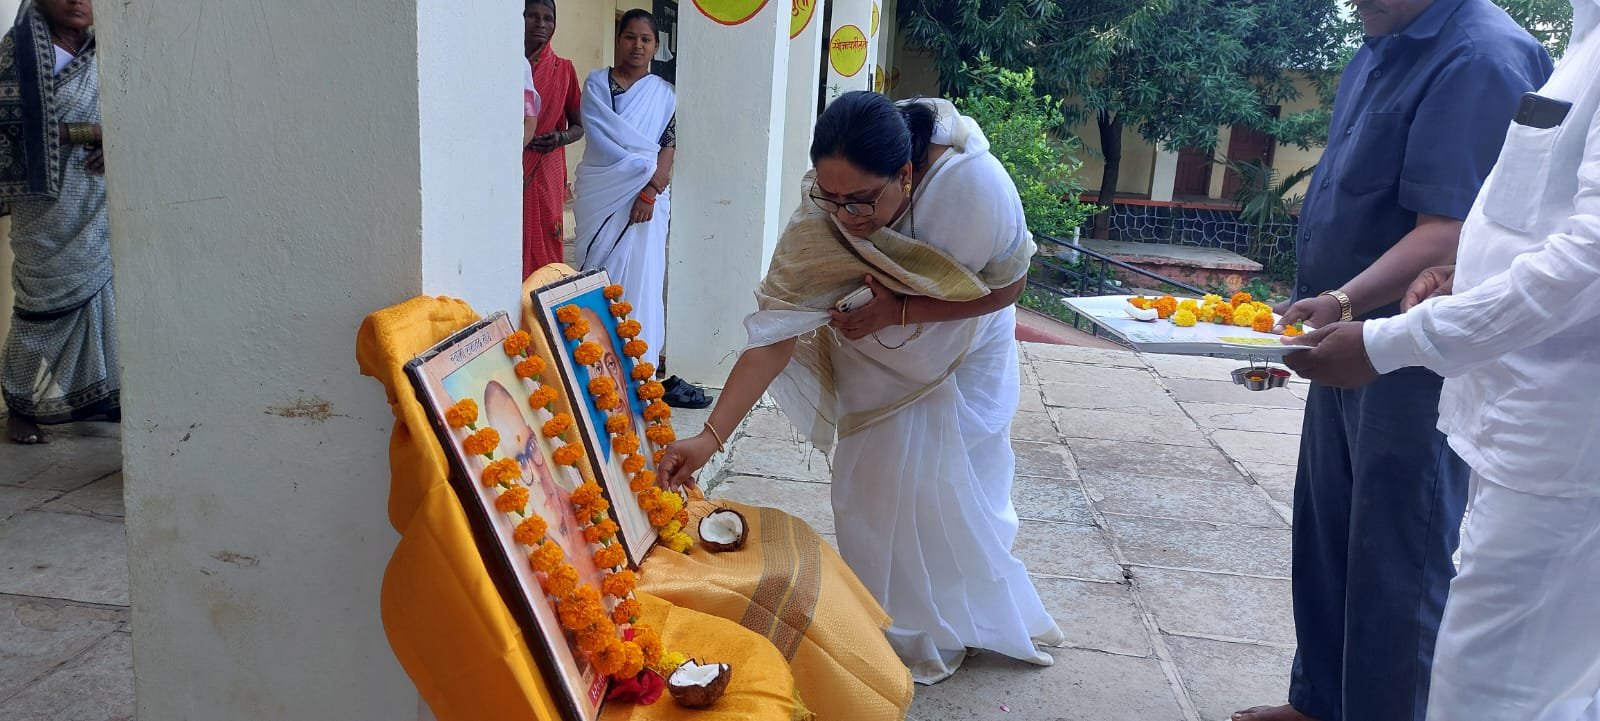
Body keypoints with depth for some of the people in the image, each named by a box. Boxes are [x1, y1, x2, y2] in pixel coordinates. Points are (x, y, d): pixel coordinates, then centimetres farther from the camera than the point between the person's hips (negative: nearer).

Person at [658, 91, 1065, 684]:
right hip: (878, 363, 1)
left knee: (953, 492, 4)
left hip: (966, 352, -1)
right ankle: (902, 631, 23)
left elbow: (1007, 285, -22)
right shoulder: (818, 225, -34)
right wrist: (710, 436, -42)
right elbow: (773, 333, -33)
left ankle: (967, 620, 32)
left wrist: (901, 312, -33)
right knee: (875, 490, 0)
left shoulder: (975, 183, -37)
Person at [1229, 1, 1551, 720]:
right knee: (1327, 539, 18)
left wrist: (1346, 300, -40)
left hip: (1414, 364, -10)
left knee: (1396, 566, 1)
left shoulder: (1479, 60, -18)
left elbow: (1449, 234, -27)